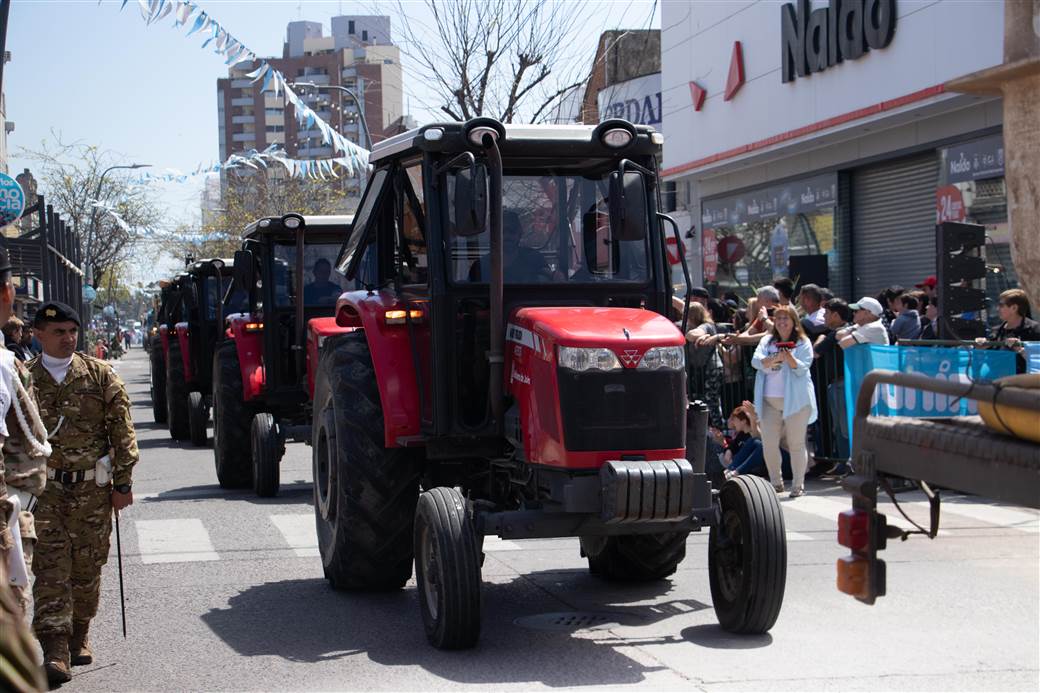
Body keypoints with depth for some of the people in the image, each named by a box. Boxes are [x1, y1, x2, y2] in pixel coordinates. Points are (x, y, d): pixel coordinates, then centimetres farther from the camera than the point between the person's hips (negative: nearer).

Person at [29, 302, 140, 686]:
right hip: (45, 488, -1)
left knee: (87, 566, 9)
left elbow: (122, 431, 4)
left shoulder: (100, 374, 3)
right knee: (50, 567, -9)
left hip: (93, 487, 1)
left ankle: (79, 636, 27)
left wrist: (122, 482, -1)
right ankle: (54, 649, -12)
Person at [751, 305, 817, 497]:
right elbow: (756, 361, -3)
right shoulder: (767, 341, 13)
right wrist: (774, 359, -21)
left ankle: (798, 485, 6)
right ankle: (776, 483, 18)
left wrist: (789, 358, -27)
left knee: (796, 443, -1)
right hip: (769, 400, 3)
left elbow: (802, 369, -8)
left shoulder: (803, 343, 3)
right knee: (769, 444, 3)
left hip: (795, 400, -3)